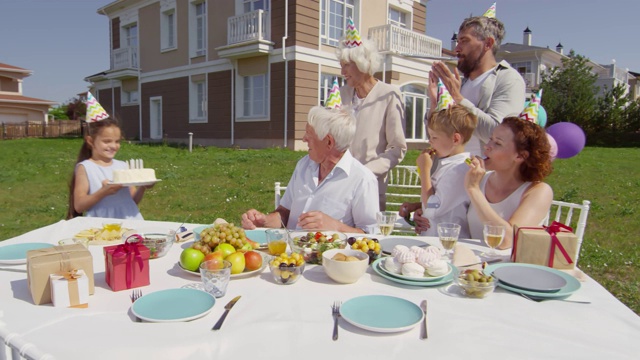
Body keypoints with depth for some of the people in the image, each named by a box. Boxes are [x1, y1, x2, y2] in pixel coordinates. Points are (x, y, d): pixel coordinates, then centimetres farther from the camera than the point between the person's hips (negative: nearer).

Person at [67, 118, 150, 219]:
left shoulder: (123, 166, 11)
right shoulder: (84, 168, 1)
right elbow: (79, 206, -4)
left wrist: (142, 188, -3)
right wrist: (103, 192, -17)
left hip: (130, 220, 3)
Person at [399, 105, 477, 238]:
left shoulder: (459, 169, -18)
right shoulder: (447, 163, 12)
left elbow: (432, 210, -16)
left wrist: (425, 169, -12)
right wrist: (416, 206, 8)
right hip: (431, 236, 8)